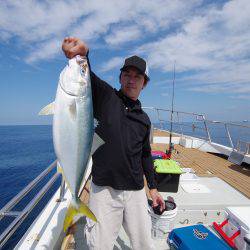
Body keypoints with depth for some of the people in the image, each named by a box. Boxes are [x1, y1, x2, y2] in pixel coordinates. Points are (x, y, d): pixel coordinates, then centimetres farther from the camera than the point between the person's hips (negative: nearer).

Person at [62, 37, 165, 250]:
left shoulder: (144, 119, 9)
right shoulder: (105, 96, -2)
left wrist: (153, 188, 15)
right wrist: (82, 54, -42)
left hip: (136, 192, 4)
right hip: (104, 190, -3)